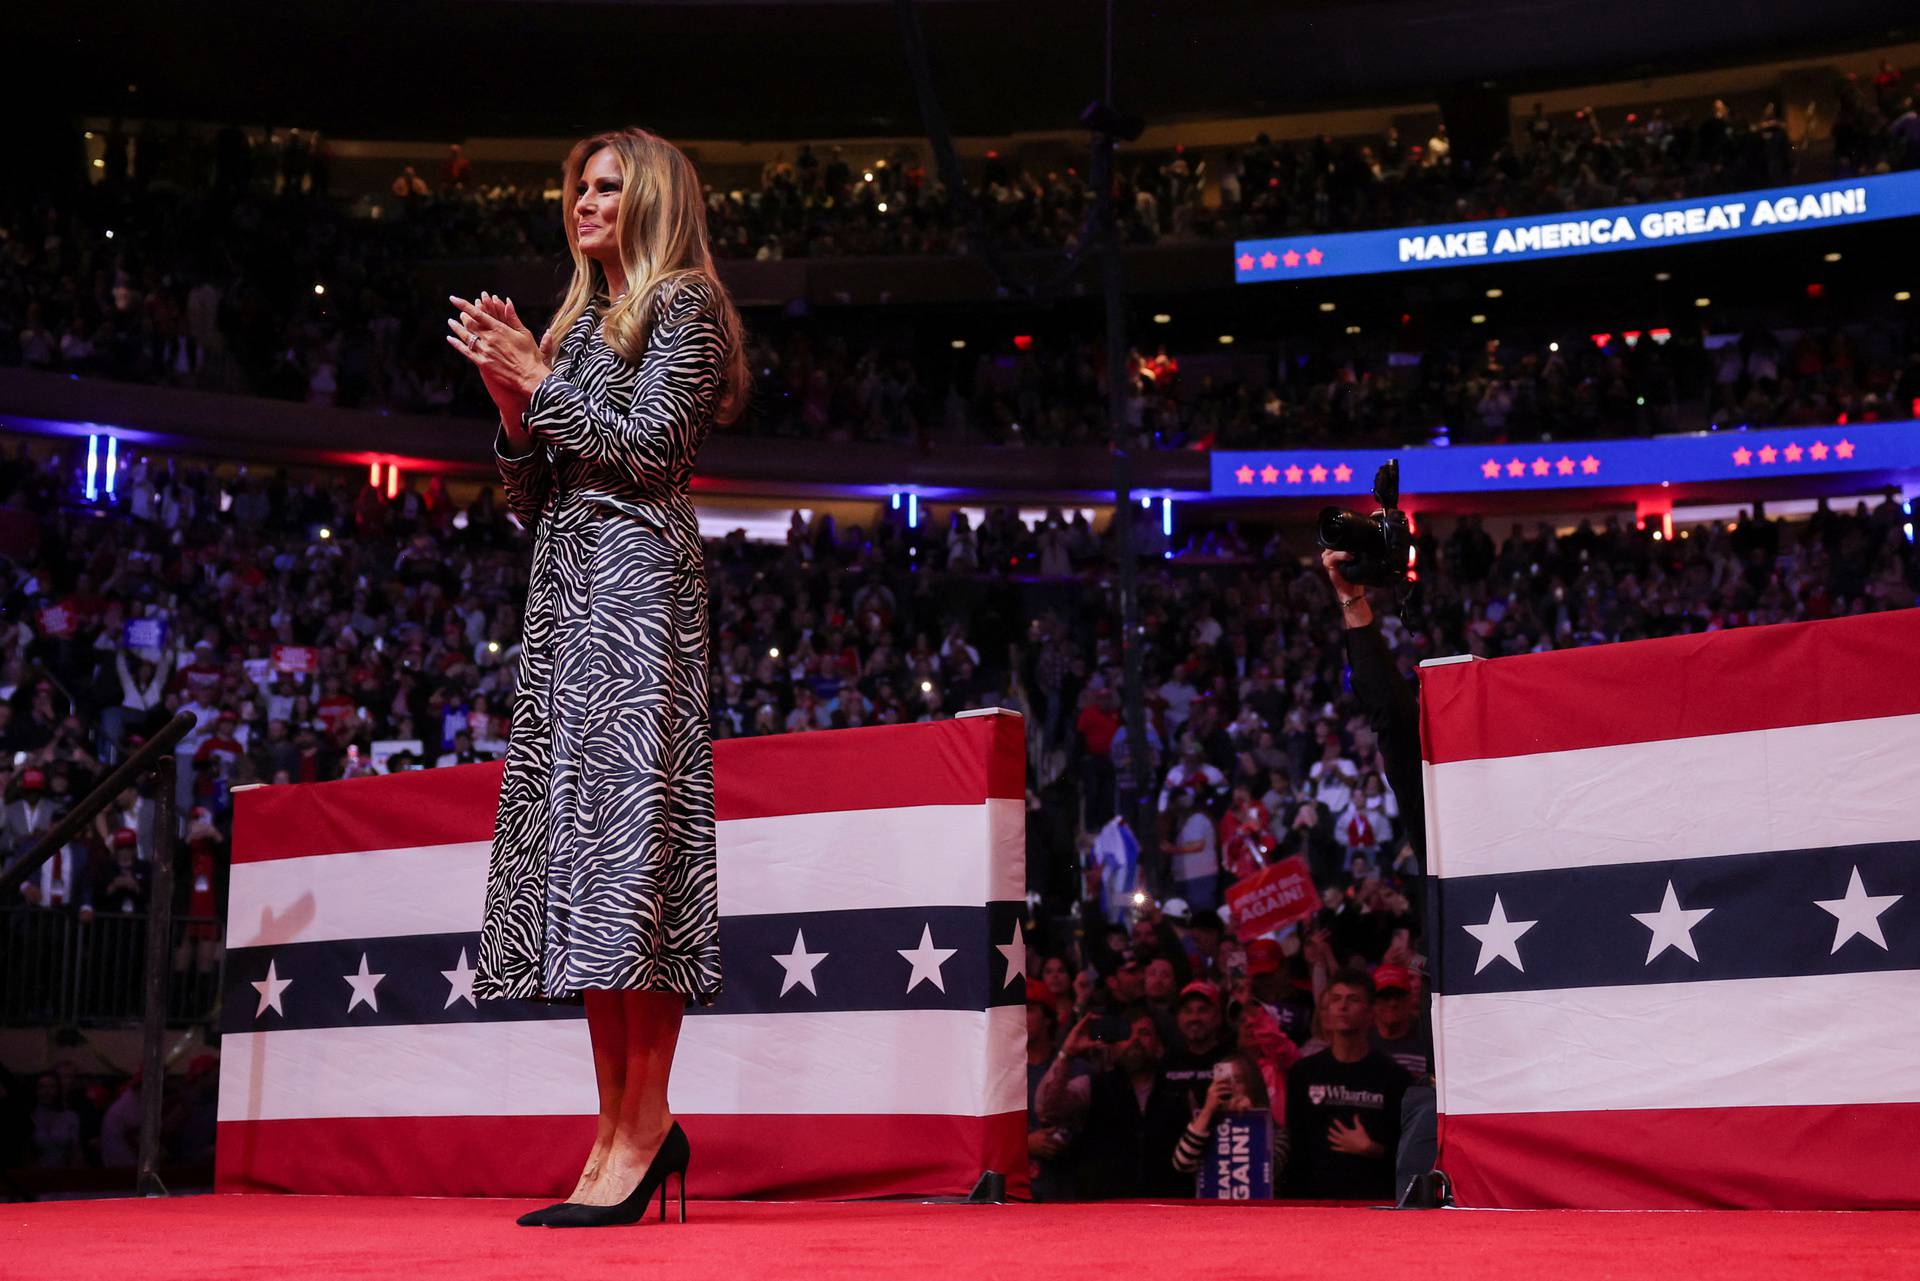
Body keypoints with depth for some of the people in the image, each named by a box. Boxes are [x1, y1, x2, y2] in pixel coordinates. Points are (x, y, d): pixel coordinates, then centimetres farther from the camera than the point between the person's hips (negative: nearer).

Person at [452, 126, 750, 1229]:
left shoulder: (682, 304, 3)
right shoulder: (578, 323, 25)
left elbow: (649, 446, -11)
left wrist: (539, 381, -5)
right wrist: (513, 400, 6)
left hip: (639, 581, -8)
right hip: (567, 592, 8)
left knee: (629, 818, -15)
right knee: (579, 823, 2)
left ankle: (645, 1127, -15)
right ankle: (620, 1128, 3)